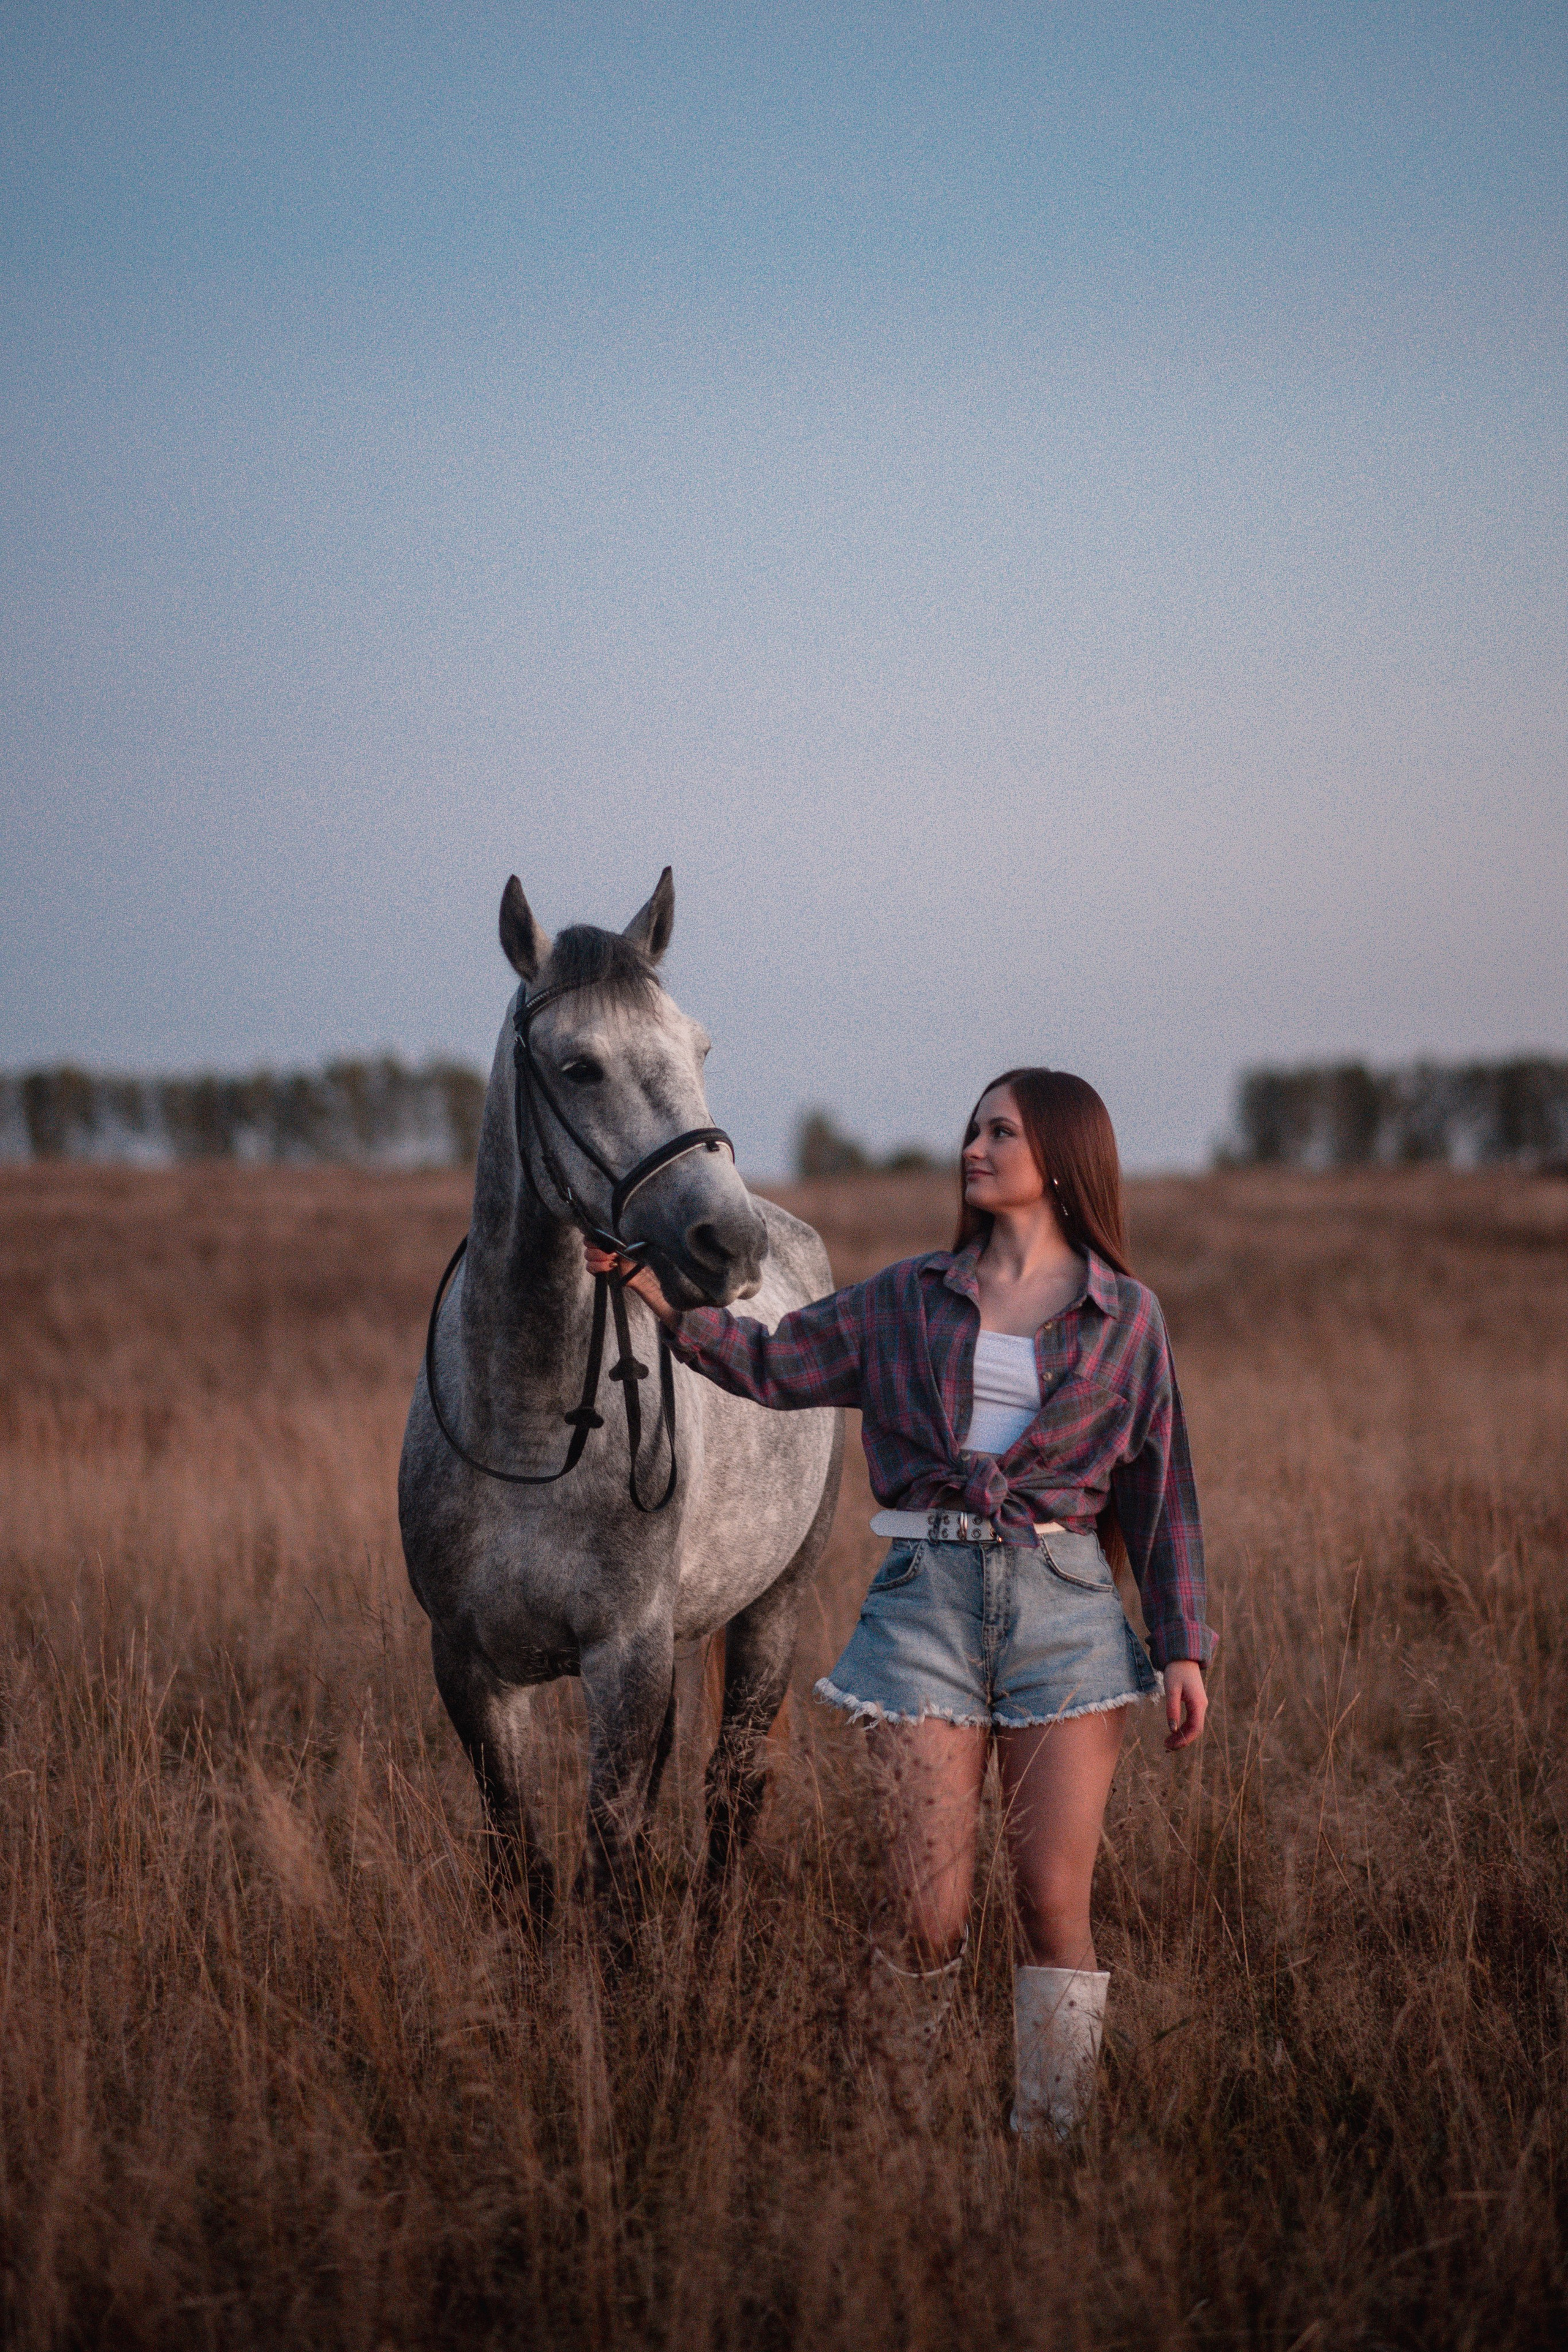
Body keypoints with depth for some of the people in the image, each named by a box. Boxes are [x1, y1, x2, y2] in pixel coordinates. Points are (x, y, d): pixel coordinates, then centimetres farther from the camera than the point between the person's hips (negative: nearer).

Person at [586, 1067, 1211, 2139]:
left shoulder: (1124, 1315, 6)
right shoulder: (910, 1298, 11)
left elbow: (1162, 1487, 7)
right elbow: (772, 1365, 10)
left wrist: (1184, 1646, 2)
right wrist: (649, 1285, -1)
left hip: (1065, 1606, -1)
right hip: (928, 1598, 1)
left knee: (1056, 1901, -3)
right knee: (930, 1904, -3)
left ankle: (1052, 2140, 5)